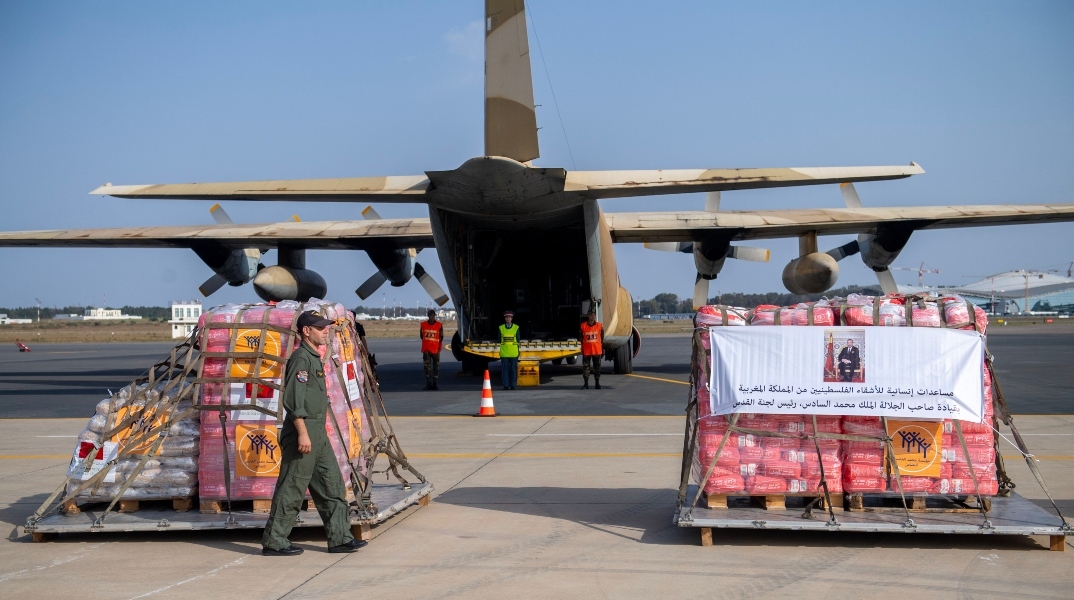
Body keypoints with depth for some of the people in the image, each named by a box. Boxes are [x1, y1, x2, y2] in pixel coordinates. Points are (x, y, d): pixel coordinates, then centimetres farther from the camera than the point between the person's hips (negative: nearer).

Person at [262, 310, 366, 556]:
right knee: (292, 489, -3)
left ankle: (340, 538, 14)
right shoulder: (301, 358, -14)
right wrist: (302, 433, -24)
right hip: (303, 430, -10)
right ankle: (273, 542, 5)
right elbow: (294, 399, -21)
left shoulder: (314, 358, 17)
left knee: (332, 484, 10)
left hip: (318, 433, 10)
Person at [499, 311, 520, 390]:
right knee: (505, 369, -1)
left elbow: (518, 340, 10)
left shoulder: (516, 328, 6)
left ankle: (513, 385, 7)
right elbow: (499, 340, 11)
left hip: (513, 353, 0)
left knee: (513, 369, 1)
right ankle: (506, 385, 3)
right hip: (504, 353, 0)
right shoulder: (501, 328, 7)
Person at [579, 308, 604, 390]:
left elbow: (602, 338, 8)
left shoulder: (599, 326, 0)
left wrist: (603, 348, 8)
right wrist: (582, 349, 1)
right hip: (586, 351, -1)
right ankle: (586, 384, 7)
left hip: (597, 350, 1)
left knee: (597, 367, 7)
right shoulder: (583, 326, -3)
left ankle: (597, 384, 16)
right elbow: (581, 338, 3)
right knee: (585, 367, 1)